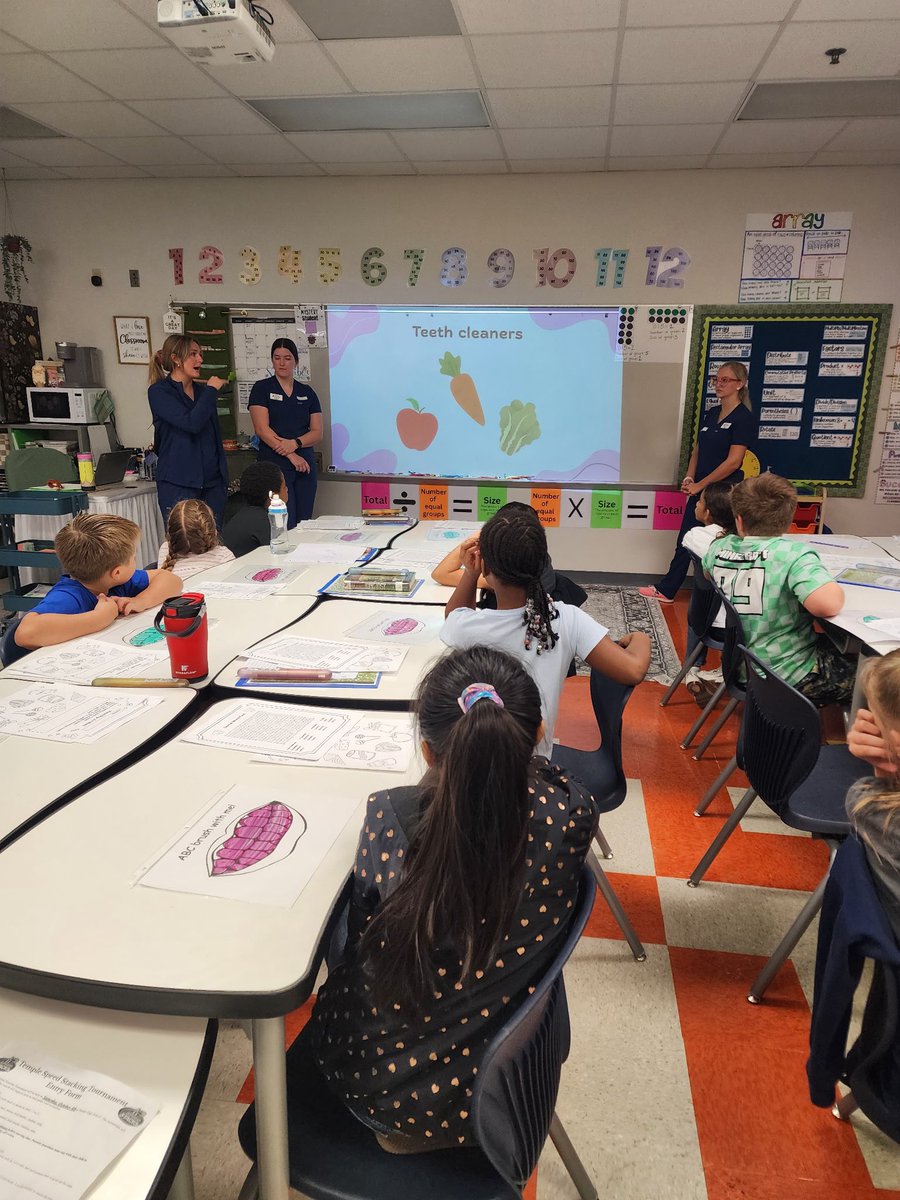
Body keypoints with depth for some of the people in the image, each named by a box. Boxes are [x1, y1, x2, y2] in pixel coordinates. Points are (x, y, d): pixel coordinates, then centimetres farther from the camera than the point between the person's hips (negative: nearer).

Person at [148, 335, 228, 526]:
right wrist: (211, 390, -9)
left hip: (213, 481, 6)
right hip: (179, 482, -6)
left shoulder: (202, 390, 14)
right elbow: (191, 423, -20)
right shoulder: (159, 392, -5)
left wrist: (223, 475, 22)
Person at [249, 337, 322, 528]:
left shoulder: (307, 392, 13)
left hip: (305, 464, 4)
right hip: (274, 464, -4)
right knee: (285, 525, -11)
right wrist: (290, 455, -14)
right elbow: (262, 429, -8)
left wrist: (295, 443, -13)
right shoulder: (262, 388, 3)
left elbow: (317, 432, 7)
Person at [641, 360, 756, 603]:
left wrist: (700, 485, -14)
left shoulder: (743, 418, -12)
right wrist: (689, 478, -1)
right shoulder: (711, 414, 10)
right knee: (684, 542, 11)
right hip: (699, 490, 7)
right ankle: (665, 590, 19)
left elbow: (733, 462, -17)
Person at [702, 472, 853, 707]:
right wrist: (834, 588, -14)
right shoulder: (794, 554, -23)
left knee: (836, 649, 27)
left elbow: (707, 573, 21)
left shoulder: (719, 548, -3)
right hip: (790, 676, -7)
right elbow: (828, 605, -35)